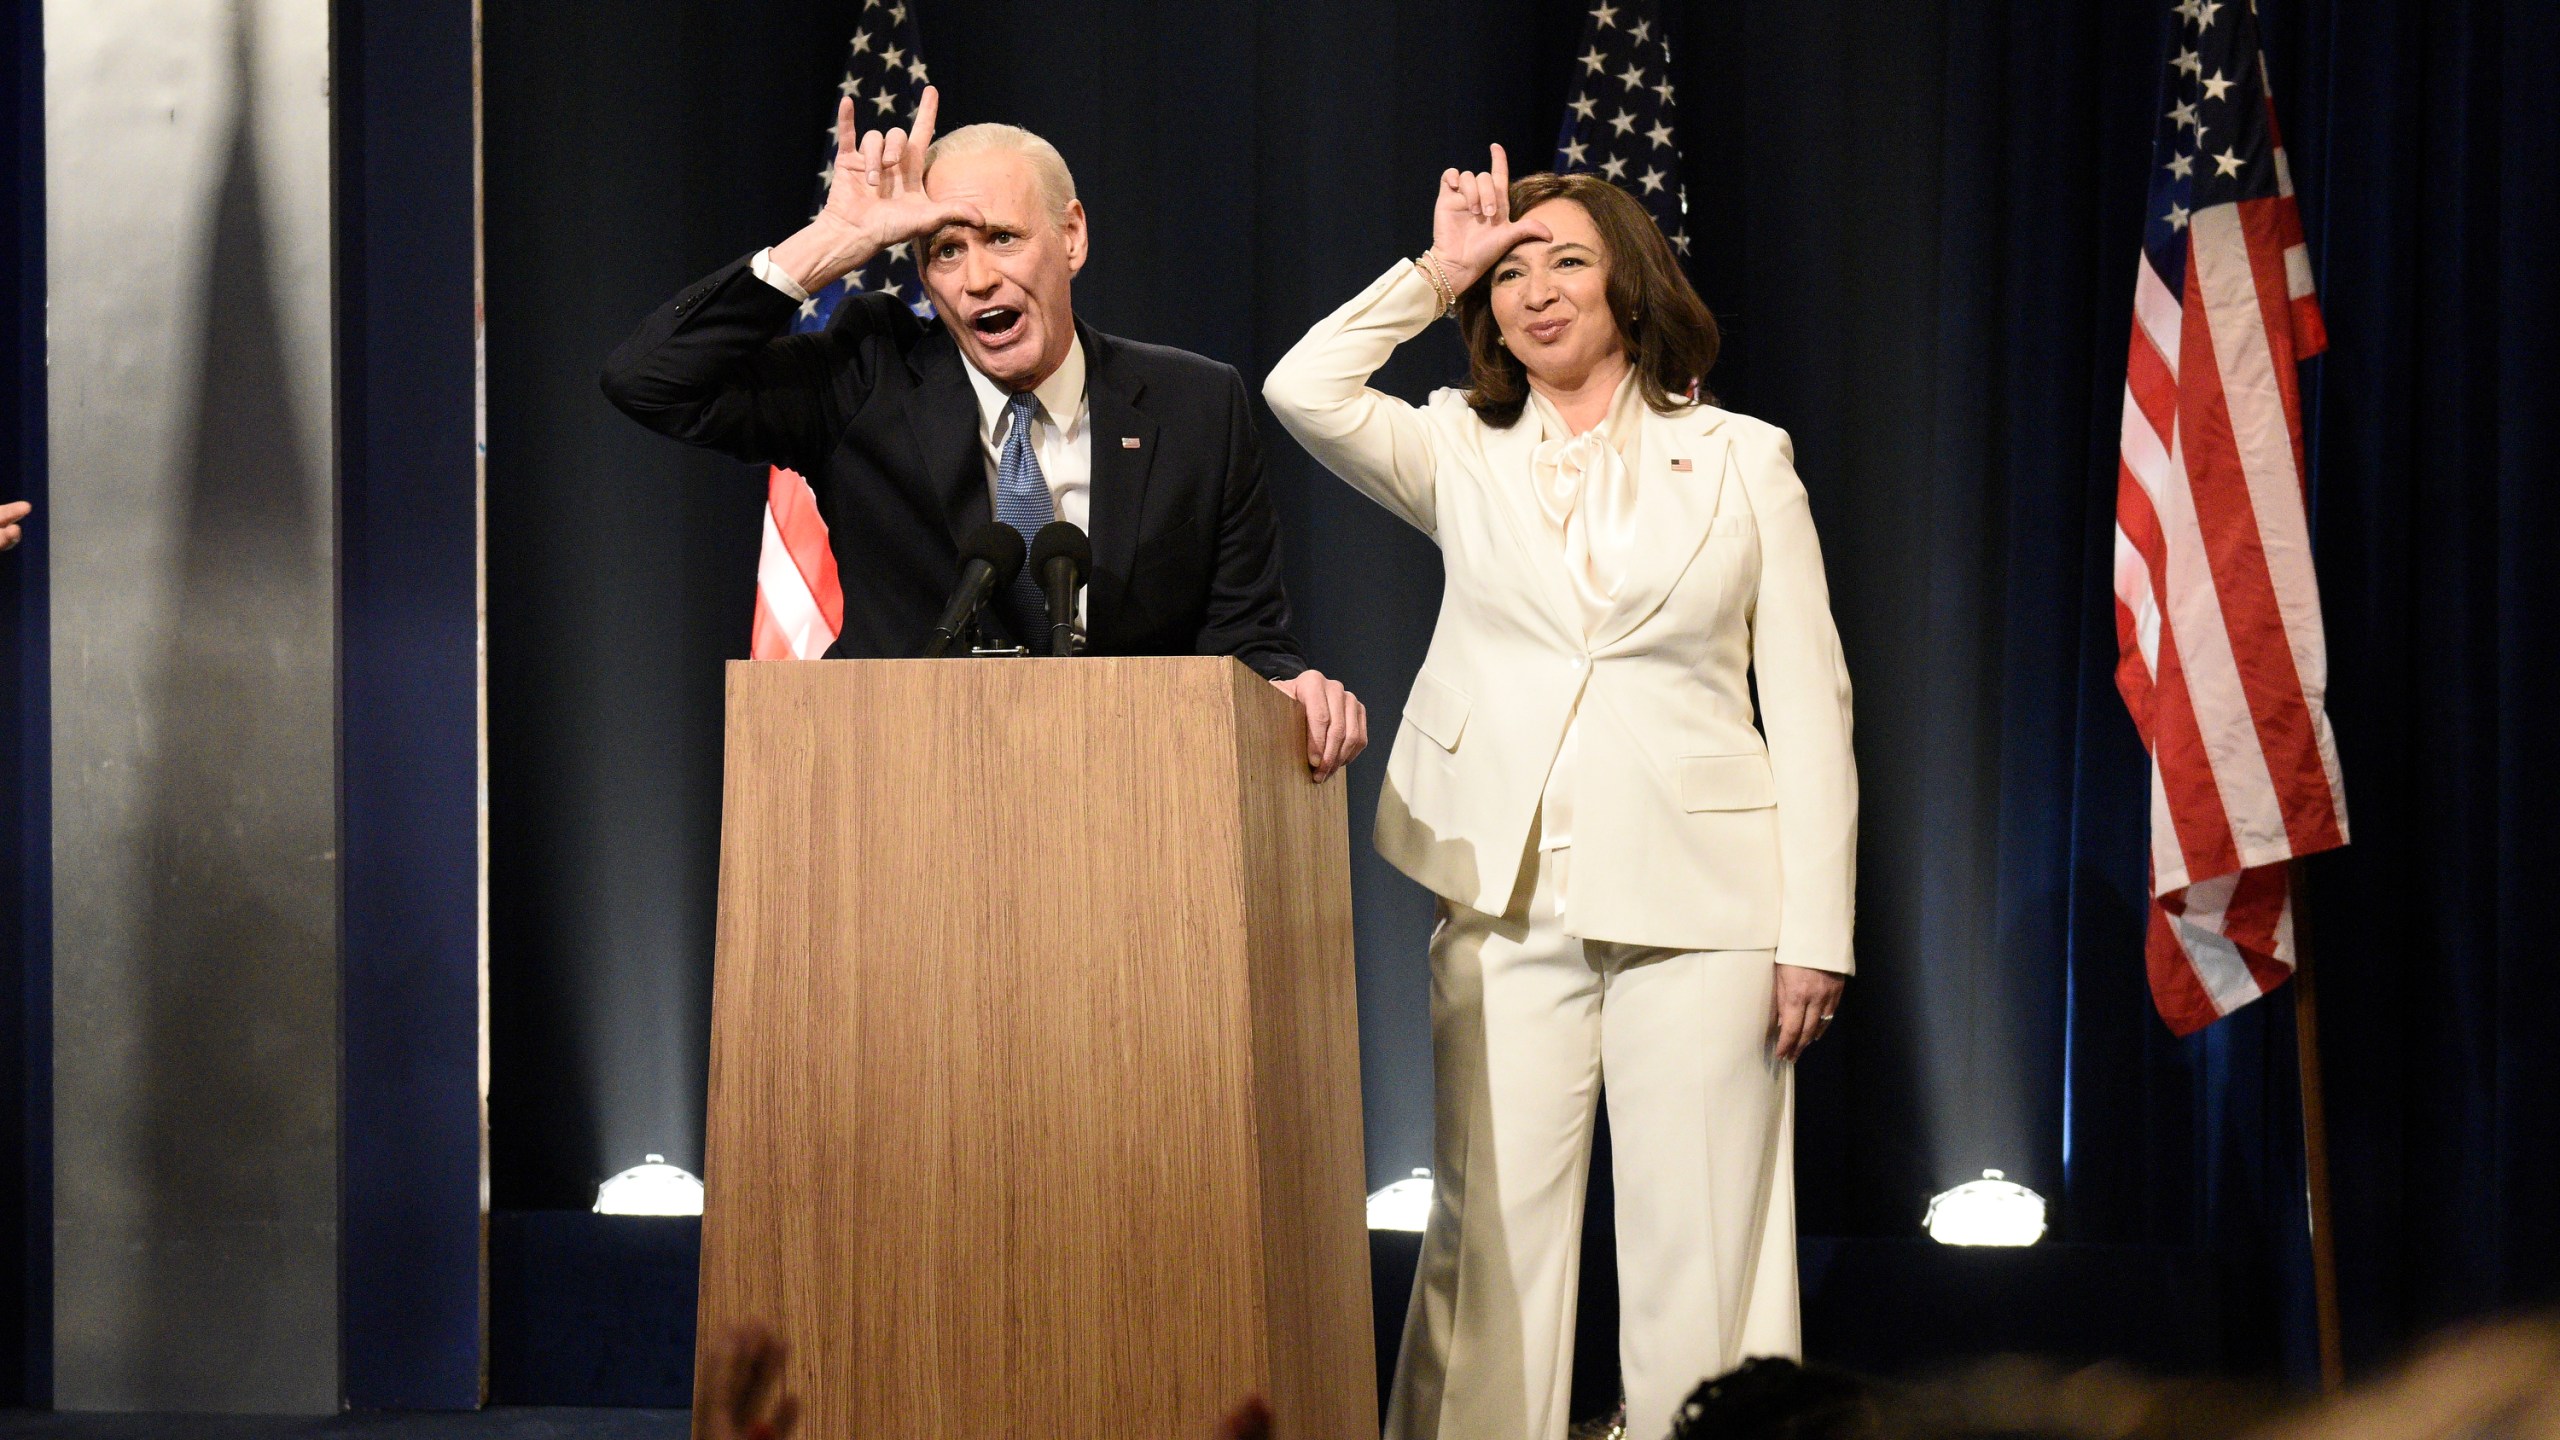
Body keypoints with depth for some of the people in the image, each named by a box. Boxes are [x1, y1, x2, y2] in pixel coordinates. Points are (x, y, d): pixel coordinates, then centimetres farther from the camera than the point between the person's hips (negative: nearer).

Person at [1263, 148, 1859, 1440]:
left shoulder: (1742, 460, 9)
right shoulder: (1462, 455, 13)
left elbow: (1808, 703, 6)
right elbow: (1304, 391, -6)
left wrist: (1816, 933, -1)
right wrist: (1438, 269, 4)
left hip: (1695, 897, -1)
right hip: (1509, 897, 1)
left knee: (1700, 1257, -2)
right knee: (1493, 1240, -2)